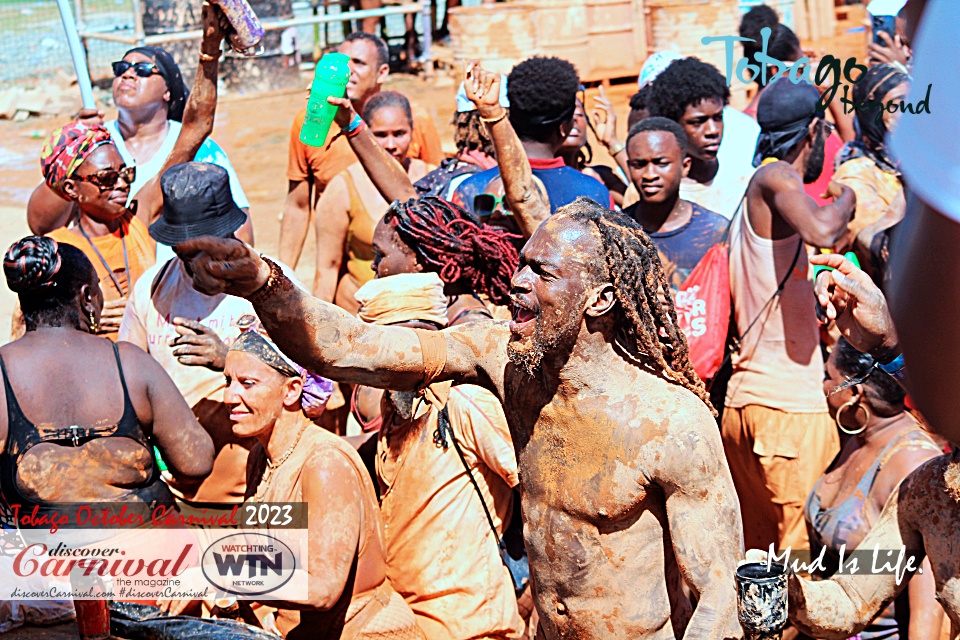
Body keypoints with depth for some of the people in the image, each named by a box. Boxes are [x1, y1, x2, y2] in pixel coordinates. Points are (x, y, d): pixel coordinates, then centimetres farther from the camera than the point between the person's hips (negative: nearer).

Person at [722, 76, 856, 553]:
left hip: (743, 400, 9)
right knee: (804, 555, -3)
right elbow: (821, 231, -29)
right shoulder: (776, 178, -8)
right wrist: (846, 198, -9)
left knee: (756, 550, 13)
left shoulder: (749, 199, 20)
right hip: (791, 403, -9)